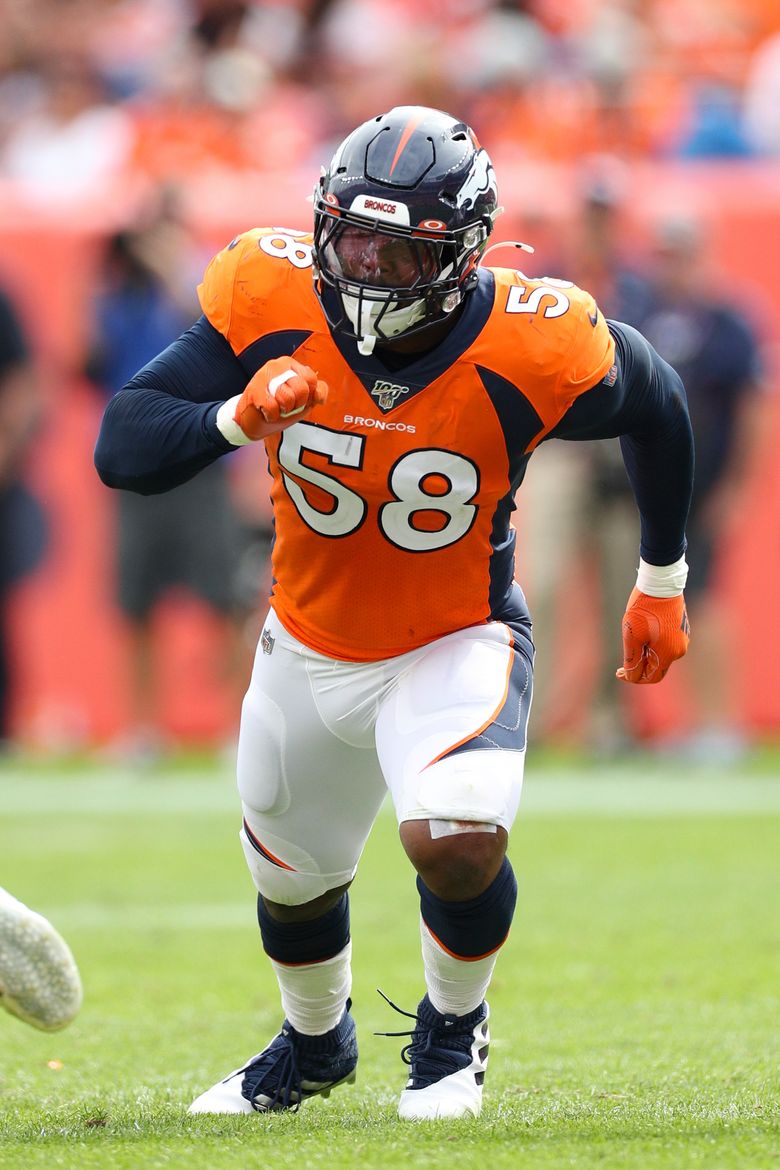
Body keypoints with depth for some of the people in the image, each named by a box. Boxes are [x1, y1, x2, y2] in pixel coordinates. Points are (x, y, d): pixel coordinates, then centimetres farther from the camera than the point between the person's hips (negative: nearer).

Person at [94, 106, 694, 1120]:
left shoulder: (532, 349, -26)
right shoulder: (270, 302, -21)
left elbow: (655, 407, -3)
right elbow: (121, 449, -22)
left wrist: (663, 579, 9)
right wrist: (238, 417, -41)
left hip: (457, 646, -3)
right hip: (309, 647, 4)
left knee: (455, 838, -30)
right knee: (292, 882, 22)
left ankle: (454, 1027, 4)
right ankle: (315, 1042, 57)